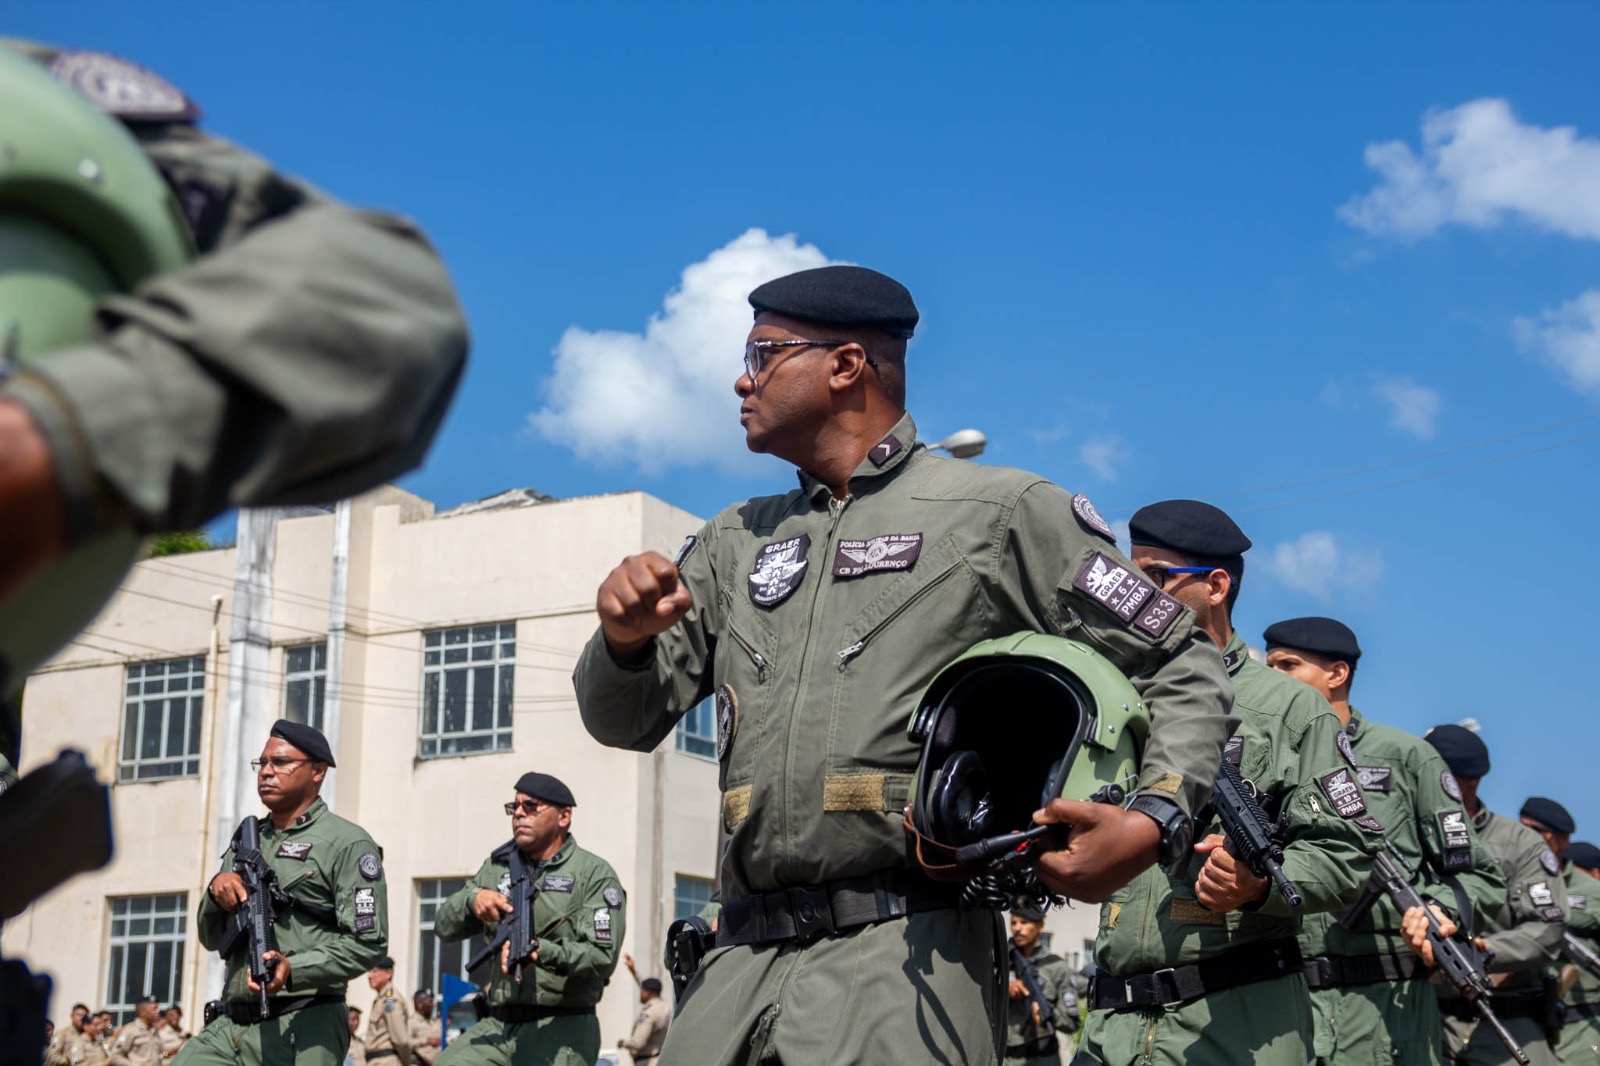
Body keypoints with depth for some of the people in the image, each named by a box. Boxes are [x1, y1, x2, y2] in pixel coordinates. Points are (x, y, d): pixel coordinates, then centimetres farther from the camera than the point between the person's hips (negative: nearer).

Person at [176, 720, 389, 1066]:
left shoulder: (346, 843, -3)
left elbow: (367, 943, -11)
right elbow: (211, 938, 21)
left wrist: (294, 969, -25)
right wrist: (216, 892, -1)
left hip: (302, 1029, -6)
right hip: (228, 1026, 7)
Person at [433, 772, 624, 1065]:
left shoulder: (594, 874, -1)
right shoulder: (498, 867, 16)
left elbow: (603, 956, -12)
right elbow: (444, 927, 13)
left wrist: (543, 952, -28)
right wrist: (472, 898, -9)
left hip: (561, 1029, -5)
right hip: (498, 1025, 5)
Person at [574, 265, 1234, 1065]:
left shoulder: (997, 512, 4)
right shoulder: (735, 542, 20)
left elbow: (1183, 671, 4)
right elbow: (625, 721, 18)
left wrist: (1153, 823, -14)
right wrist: (625, 638, -5)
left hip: (902, 949, -5)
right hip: (741, 960, 5)